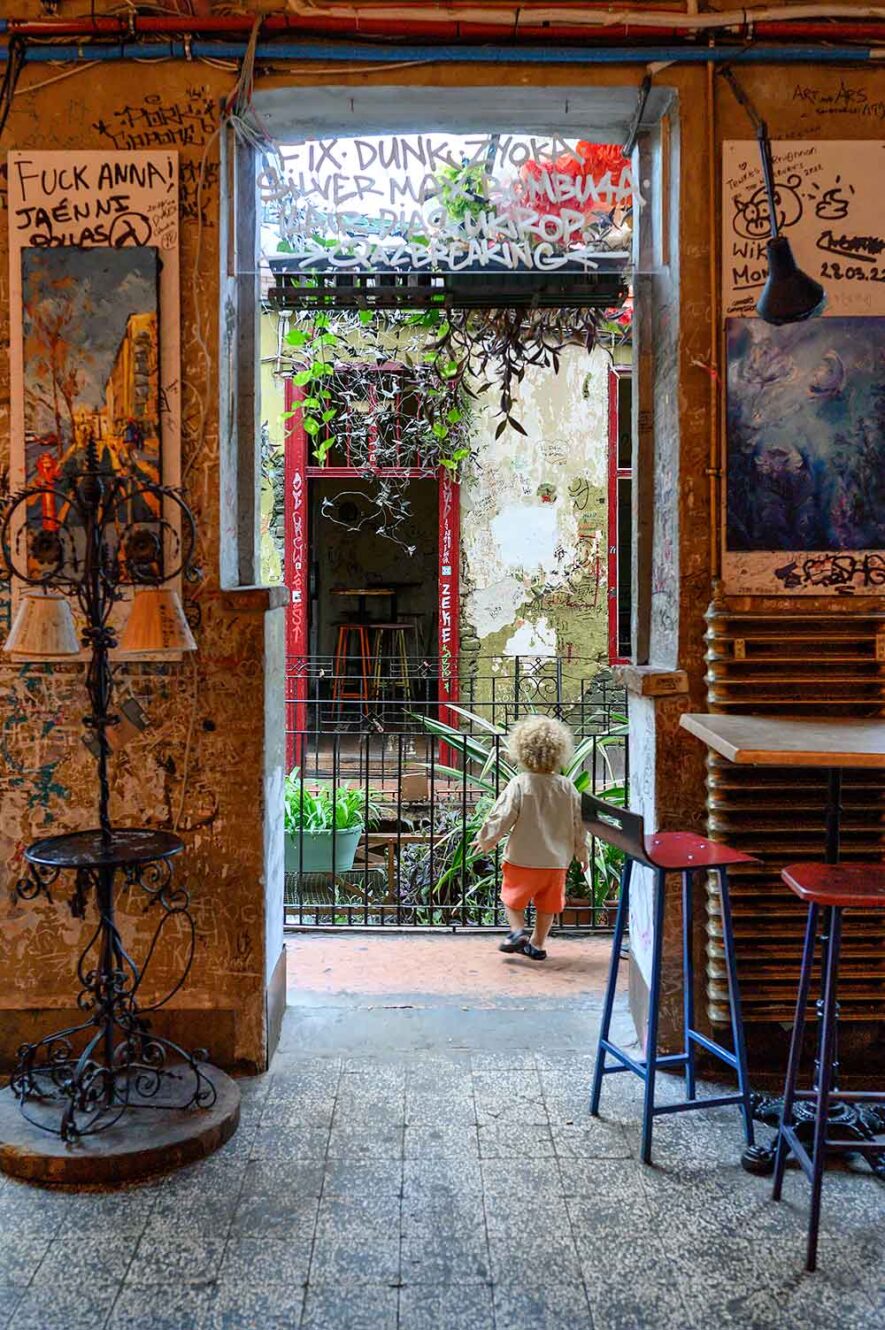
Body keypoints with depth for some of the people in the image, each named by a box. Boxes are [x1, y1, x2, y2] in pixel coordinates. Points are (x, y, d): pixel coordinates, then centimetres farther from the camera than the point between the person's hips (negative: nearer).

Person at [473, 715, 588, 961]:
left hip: (523, 858, -3)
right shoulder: (567, 787, -4)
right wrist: (582, 852, 17)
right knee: (547, 905, 17)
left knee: (513, 896, 16)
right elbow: (578, 822, 3)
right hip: (557, 860, 3)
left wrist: (485, 840, 4)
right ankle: (537, 944, 22)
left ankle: (518, 930, -1)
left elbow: (501, 818, -13)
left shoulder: (519, 785, -16)